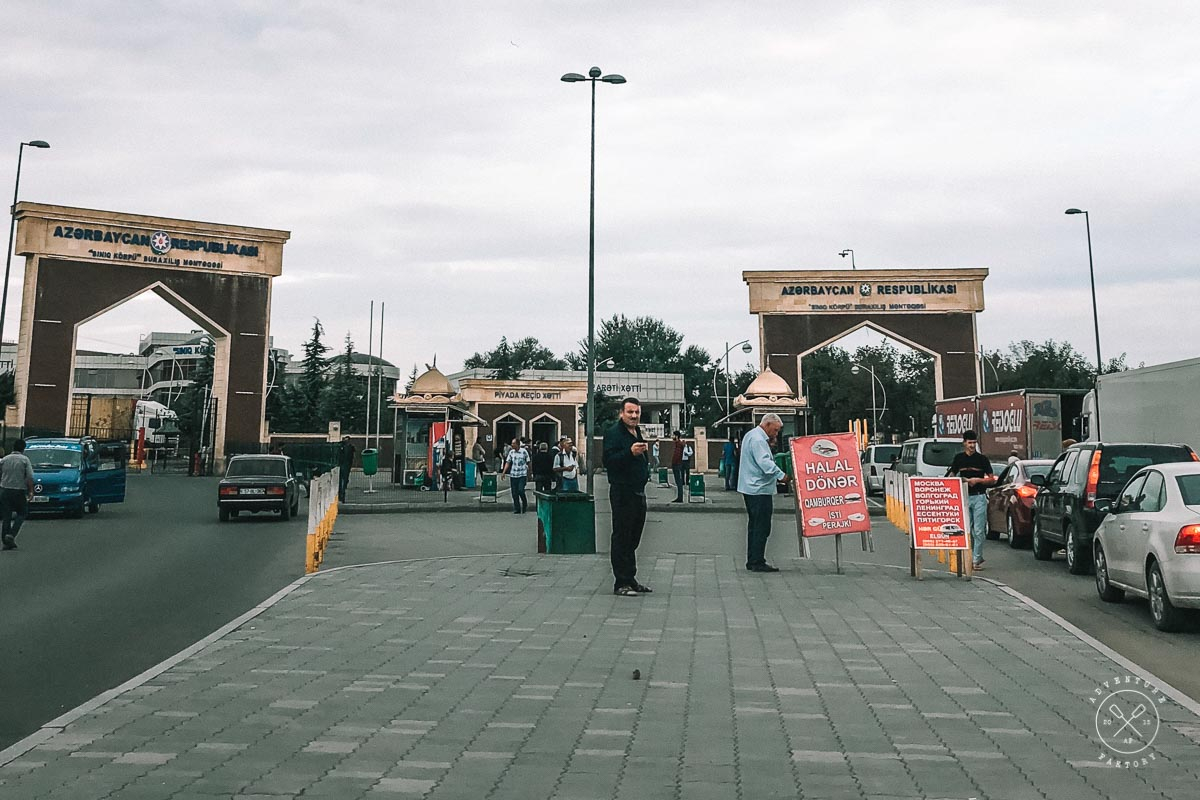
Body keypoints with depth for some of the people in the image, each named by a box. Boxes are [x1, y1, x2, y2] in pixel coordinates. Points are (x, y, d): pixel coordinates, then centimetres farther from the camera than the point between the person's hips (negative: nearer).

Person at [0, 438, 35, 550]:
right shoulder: (25, 459, -3)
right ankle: (11, 535, -9)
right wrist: (31, 491, -7)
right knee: (21, 515, 10)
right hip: (19, 491, -3)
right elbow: (30, 477, -10)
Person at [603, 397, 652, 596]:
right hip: (622, 492, -9)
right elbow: (608, 461, -23)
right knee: (621, 538, -4)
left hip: (638, 492, 9)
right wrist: (630, 452, -31)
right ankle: (621, 583, 0)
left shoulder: (638, 433, 17)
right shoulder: (614, 432, -11)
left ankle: (631, 580, 22)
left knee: (633, 539, 14)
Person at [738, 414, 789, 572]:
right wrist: (781, 475, -26)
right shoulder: (758, 439, -15)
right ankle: (757, 562, -6)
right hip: (759, 489, -11)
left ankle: (752, 561, 19)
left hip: (751, 488, 11)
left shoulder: (751, 435, 19)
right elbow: (765, 462, -26)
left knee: (754, 525, 14)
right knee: (762, 527, -7)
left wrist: (769, 443, 9)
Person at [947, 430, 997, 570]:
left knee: (979, 530, -4)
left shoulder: (982, 459, 3)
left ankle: (977, 559, 2)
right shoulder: (959, 458, 9)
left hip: (979, 497, -2)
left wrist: (978, 480, -10)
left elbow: (992, 479, 4)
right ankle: (968, 557, 16)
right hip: (964, 497, 2)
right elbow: (951, 476, 15)